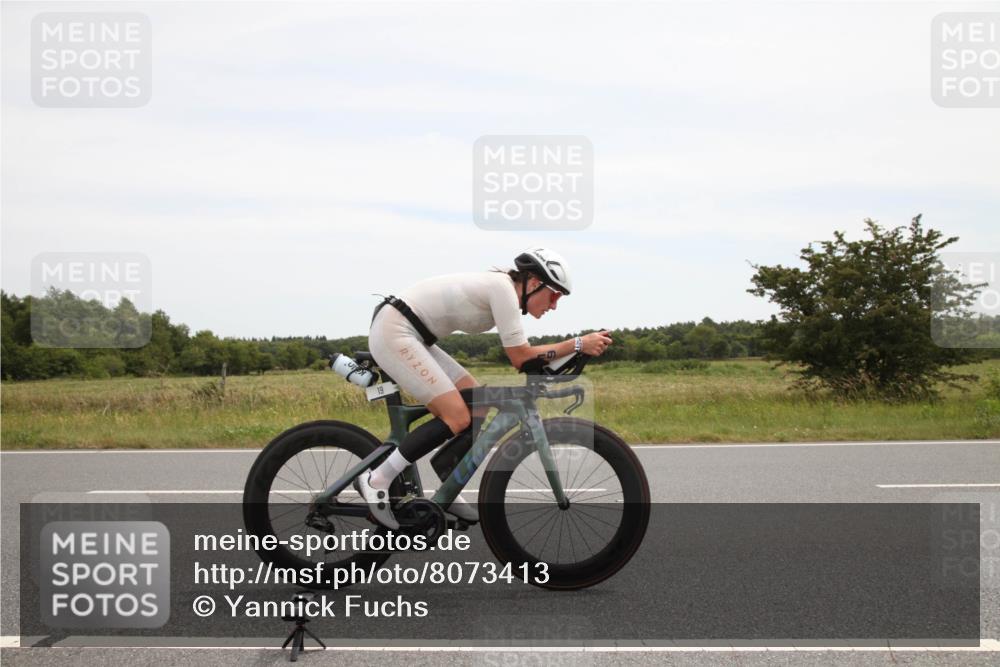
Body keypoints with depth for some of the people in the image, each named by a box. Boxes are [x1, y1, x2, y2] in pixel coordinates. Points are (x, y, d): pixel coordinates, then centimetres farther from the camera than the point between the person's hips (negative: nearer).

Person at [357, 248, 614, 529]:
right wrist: (578, 344, -15)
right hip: (393, 333, -10)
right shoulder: (503, 288, -15)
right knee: (458, 418, -15)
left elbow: (521, 354, 13)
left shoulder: (500, 288, 13)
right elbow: (521, 357, -16)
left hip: (412, 337, 10)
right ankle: (376, 481, -10)